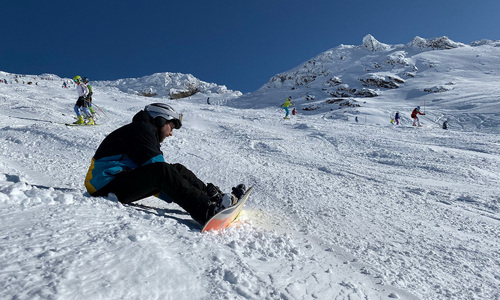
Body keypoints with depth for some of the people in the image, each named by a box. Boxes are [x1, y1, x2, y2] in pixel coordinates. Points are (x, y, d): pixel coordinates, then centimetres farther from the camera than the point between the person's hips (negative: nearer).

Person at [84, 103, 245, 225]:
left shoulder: (146, 132, 21)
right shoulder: (142, 129, -8)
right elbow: (155, 166, -16)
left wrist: (179, 197, 5)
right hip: (108, 185, -9)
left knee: (177, 169, -2)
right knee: (161, 171, -32)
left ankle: (216, 198, -9)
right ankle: (208, 211, -39)